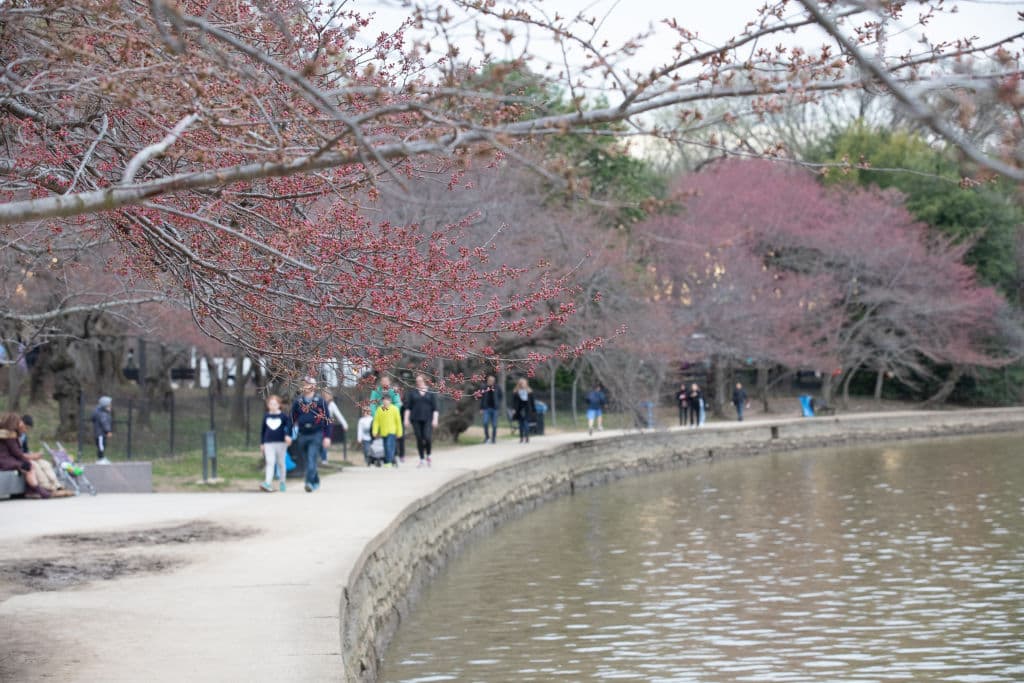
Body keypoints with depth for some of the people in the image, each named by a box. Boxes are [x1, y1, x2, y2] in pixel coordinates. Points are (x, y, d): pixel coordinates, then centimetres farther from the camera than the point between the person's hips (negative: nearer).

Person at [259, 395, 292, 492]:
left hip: (281, 443, -1)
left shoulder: (283, 416, 0)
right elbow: (262, 430, 14)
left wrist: (288, 435, -25)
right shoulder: (266, 417, 7)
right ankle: (268, 483, -21)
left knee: (281, 463, 9)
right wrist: (262, 443, 13)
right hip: (269, 443, 1)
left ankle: (282, 483, 24)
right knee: (270, 463, -11)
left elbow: (289, 425, -6)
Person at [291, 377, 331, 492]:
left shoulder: (320, 402, 0)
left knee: (312, 459, -17)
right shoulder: (297, 402, 8)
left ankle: (310, 482, -23)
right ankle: (316, 481, 26)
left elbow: (327, 420, 0)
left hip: (316, 435, -4)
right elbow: (292, 419, 12)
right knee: (307, 460, 10)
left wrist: (327, 437, -5)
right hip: (302, 435, 4)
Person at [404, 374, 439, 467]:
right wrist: (406, 419, -1)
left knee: (427, 438, -16)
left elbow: (435, 408, 4)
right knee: (419, 439, 1)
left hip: (427, 419, -1)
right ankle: (422, 460, 11)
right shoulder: (412, 392, 9)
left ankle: (428, 455, 9)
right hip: (416, 419, 1)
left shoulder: (431, 393, 7)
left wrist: (435, 420, -5)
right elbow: (407, 406, 6)